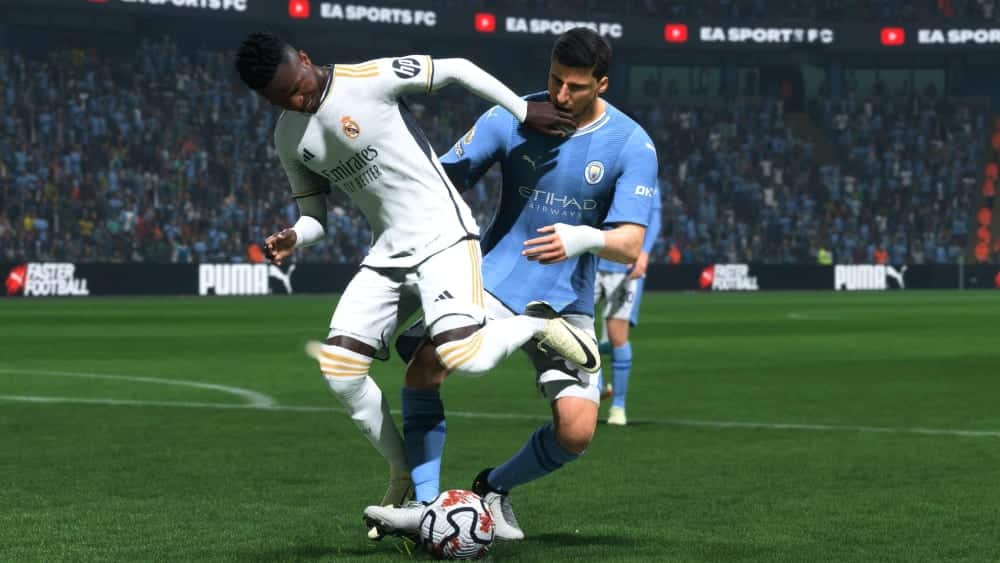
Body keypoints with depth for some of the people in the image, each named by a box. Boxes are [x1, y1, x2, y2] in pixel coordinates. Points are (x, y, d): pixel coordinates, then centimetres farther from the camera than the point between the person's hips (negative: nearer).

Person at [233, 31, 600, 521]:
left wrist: (523, 111, -4)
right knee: (338, 370, -6)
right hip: (388, 255, 7)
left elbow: (458, 69, -5)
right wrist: (293, 238, -7)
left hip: (442, 236, -6)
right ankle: (404, 478, 12)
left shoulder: (370, 79, -13)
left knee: (462, 357, -28)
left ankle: (539, 327, 5)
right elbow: (314, 215, 16)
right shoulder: (289, 138, 7)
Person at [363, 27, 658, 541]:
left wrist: (587, 238, -36)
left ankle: (495, 489, 16)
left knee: (576, 431, -13)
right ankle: (424, 505, -16)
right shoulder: (512, 118, -7)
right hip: (494, 281, 0)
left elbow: (630, 246, -15)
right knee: (426, 365, -25)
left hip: (566, 301, 0)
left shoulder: (632, 145, -9)